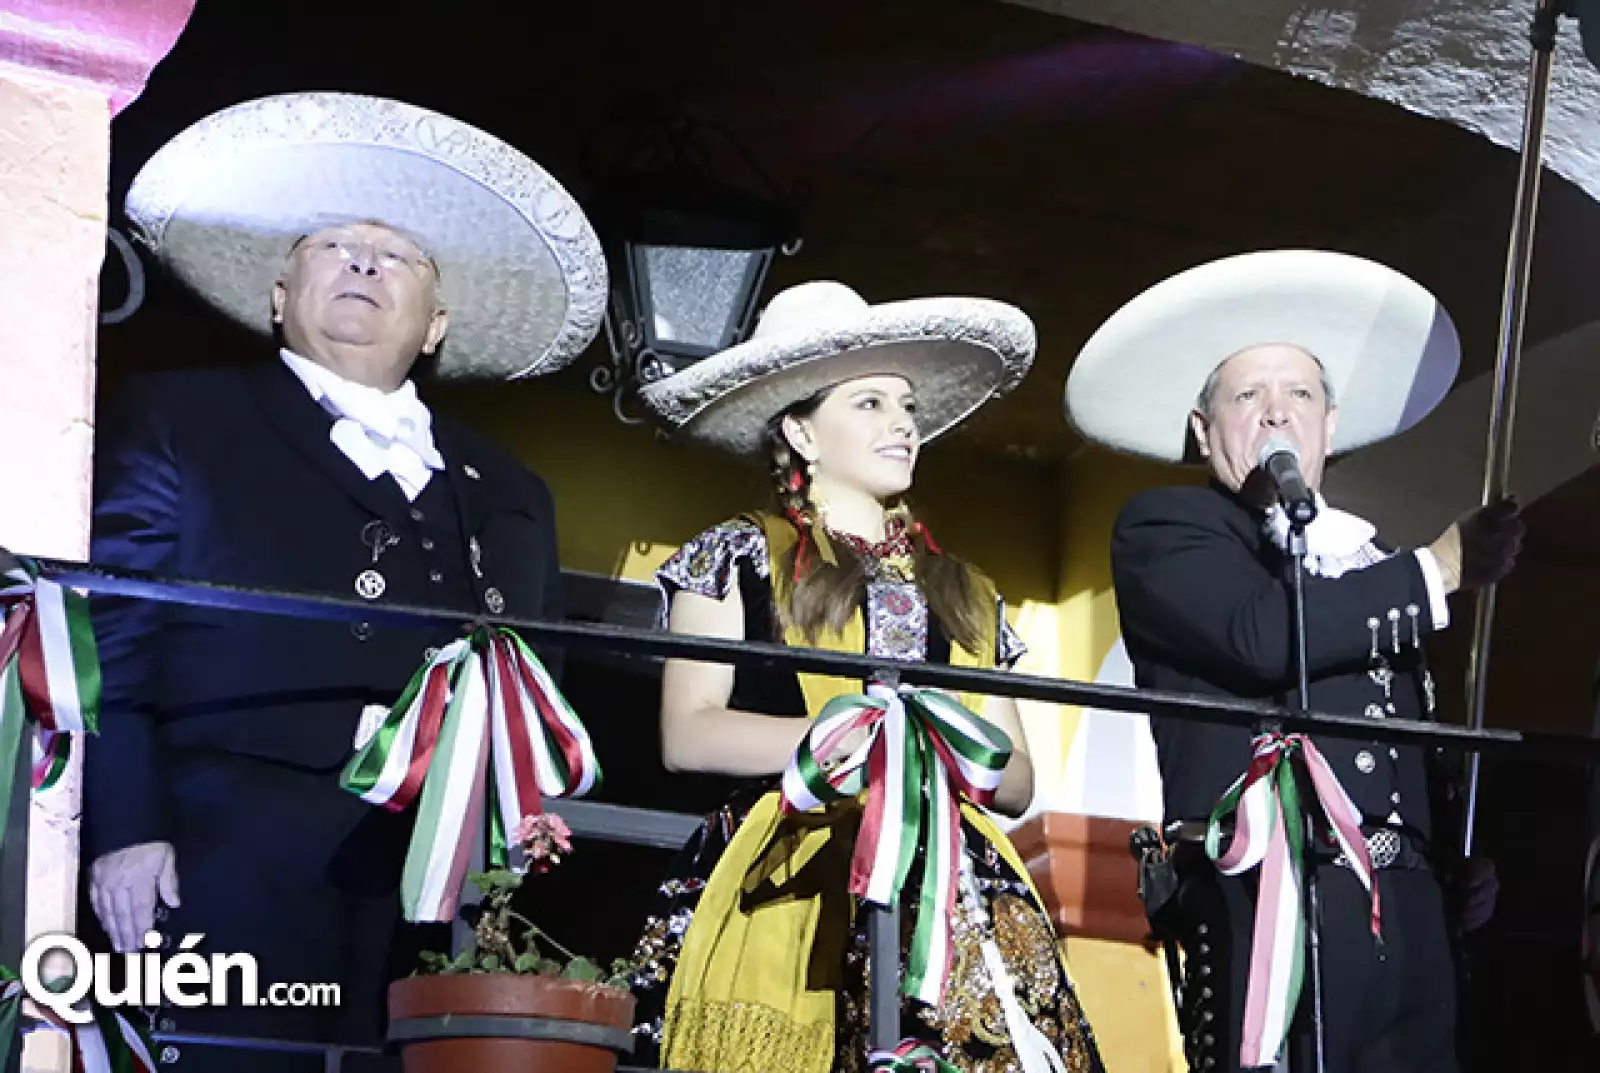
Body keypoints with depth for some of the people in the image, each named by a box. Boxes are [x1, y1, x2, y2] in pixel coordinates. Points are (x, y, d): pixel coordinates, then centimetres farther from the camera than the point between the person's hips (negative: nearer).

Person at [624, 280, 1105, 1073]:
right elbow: (688, 736, -3)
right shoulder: (737, 557, 9)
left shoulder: (964, 594, 22)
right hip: (783, 891, -3)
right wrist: (852, 736, -11)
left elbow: (1019, 782, 19)